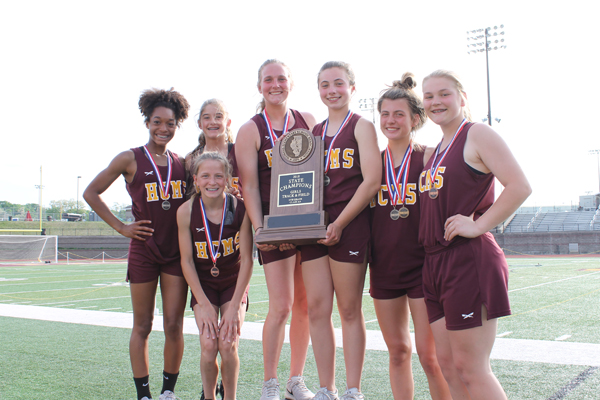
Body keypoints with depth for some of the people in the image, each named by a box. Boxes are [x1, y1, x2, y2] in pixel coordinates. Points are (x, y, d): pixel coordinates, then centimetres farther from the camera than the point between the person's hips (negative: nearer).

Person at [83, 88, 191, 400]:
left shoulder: (181, 162, 8)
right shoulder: (130, 159, -2)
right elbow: (91, 193, 1)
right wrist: (121, 227, -3)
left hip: (177, 250, 3)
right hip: (143, 250, -2)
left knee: (174, 325, 2)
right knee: (142, 326, 6)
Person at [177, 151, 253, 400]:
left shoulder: (240, 208, -17)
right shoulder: (186, 211, -15)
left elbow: (246, 260, -13)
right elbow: (186, 261, -8)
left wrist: (234, 307, -15)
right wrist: (204, 305, -12)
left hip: (234, 283, 0)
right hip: (203, 284, 1)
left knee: (228, 345, -14)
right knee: (208, 345, -14)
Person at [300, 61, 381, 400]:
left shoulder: (361, 126, 2)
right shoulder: (314, 131, 18)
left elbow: (372, 181, -8)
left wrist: (340, 223, -14)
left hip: (350, 224, -5)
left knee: (350, 309, 1)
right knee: (317, 308, 3)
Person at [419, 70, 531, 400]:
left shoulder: (477, 135, -5)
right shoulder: (436, 150, 18)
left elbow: (519, 187, -17)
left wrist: (477, 225, -17)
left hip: (469, 259, -8)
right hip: (435, 261, 8)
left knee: (469, 368, -3)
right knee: (447, 364, 11)